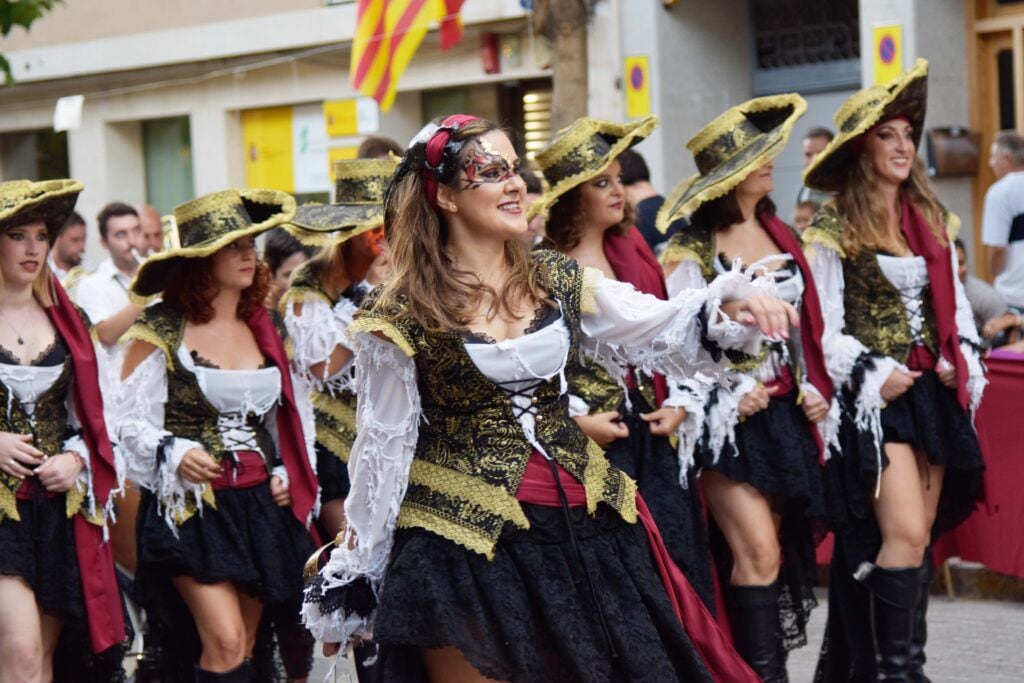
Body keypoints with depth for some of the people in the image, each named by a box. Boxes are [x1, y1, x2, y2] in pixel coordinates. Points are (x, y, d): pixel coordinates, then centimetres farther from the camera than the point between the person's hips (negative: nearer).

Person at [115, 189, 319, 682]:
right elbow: (130, 418, -6)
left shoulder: (259, 328, 11)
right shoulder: (162, 330, -6)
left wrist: (284, 473, 9)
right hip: (194, 505, -6)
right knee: (225, 642, -16)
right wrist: (175, 455, -21)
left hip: (259, 505, 6)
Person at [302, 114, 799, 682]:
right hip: (462, 542, -4)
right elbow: (382, 448, -3)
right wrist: (352, 579, -1)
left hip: (580, 528, 5)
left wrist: (727, 306, -18)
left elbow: (661, 330, 3)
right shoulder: (402, 317, -6)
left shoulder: (559, 283, 8)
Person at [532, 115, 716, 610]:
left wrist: (676, 403, 7)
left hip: (650, 438, 6)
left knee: (673, 563, 6)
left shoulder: (632, 250, 12)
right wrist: (575, 419, -16)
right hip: (588, 443, -6)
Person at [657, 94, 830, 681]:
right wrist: (729, 399, -17)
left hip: (786, 414, 6)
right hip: (730, 418, -6)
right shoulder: (691, 251, -5)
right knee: (759, 551, -14)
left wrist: (816, 391, 6)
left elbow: (808, 327, 18)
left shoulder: (783, 237, 13)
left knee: (755, 553, 6)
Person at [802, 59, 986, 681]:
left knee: (920, 537, 8)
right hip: (875, 397, -6)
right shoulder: (834, 227, -6)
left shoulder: (932, 220, 12)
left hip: (935, 395, 6)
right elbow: (824, 326, -8)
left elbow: (956, 306, 18)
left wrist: (962, 364, 3)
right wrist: (873, 376, -16)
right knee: (905, 534, -15)